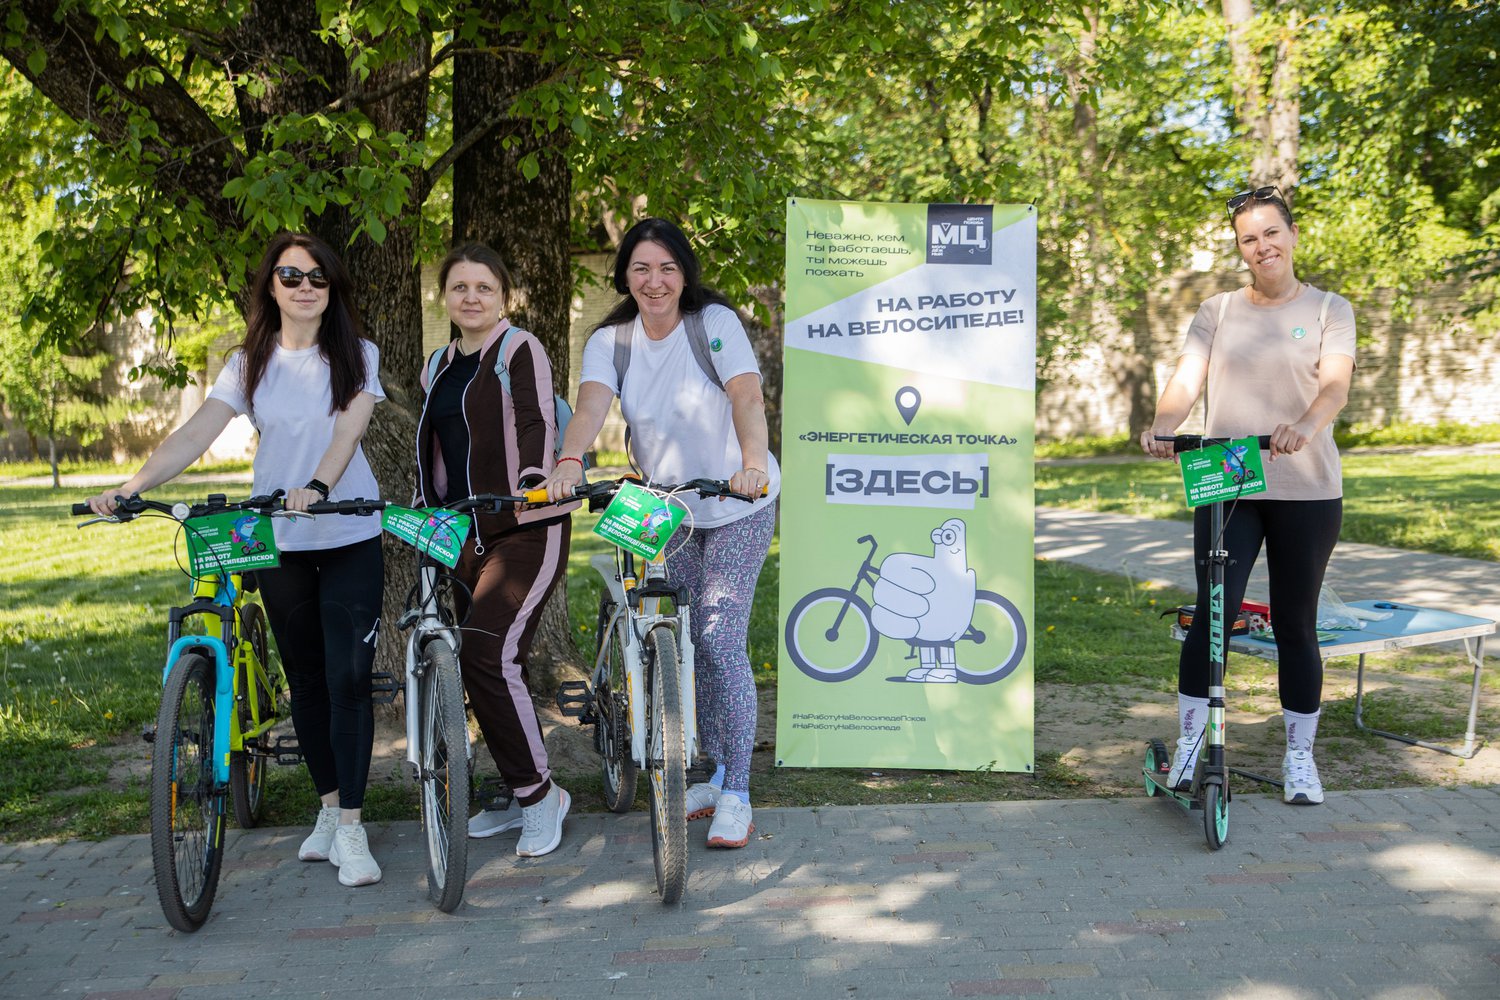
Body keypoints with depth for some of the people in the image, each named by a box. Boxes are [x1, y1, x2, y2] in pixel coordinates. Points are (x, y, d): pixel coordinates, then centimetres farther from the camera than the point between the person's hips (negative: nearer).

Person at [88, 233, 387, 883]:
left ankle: (351, 828, -1)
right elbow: (195, 434, -6)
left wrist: (316, 486, -34)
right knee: (305, 678, 10)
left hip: (350, 537, -3)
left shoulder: (357, 355, 0)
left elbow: (348, 429, -14)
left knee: (348, 678, -7)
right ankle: (328, 806, 24)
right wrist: (131, 487, -22)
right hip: (277, 541, 3)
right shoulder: (250, 364, 5)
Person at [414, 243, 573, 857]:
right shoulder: (439, 367, 18)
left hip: (526, 528, -7)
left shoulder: (519, 350, -4)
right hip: (465, 532, 8)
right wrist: (419, 507, 15)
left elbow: (537, 422, -17)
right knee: (478, 662, 6)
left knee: (489, 657, -18)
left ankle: (541, 793, -3)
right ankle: (521, 799, 19)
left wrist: (533, 482, -33)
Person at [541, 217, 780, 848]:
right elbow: (591, 405, -23)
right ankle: (718, 773, 26)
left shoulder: (714, 322, -15)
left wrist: (753, 460, -51)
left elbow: (747, 396, -31)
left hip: (739, 503, -4)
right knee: (688, 642, 10)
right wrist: (569, 460, -44)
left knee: (720, 637, -12)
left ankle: (736, 795, -2)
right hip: (669, 510, 5)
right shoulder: (610, 340, -5)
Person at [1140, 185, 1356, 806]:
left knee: (1295, 625, 7)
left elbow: (1335, 385, -13)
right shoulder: (1217, 311, 8)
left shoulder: (1328, 310, 4)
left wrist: (1304, 426, -35)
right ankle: (1188, 743, 6)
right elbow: (1187, 378, -5)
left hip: (1306, 492, 0)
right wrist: (1162, 425, -28)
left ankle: (1299, 756, 20)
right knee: (1213, 614, -6)